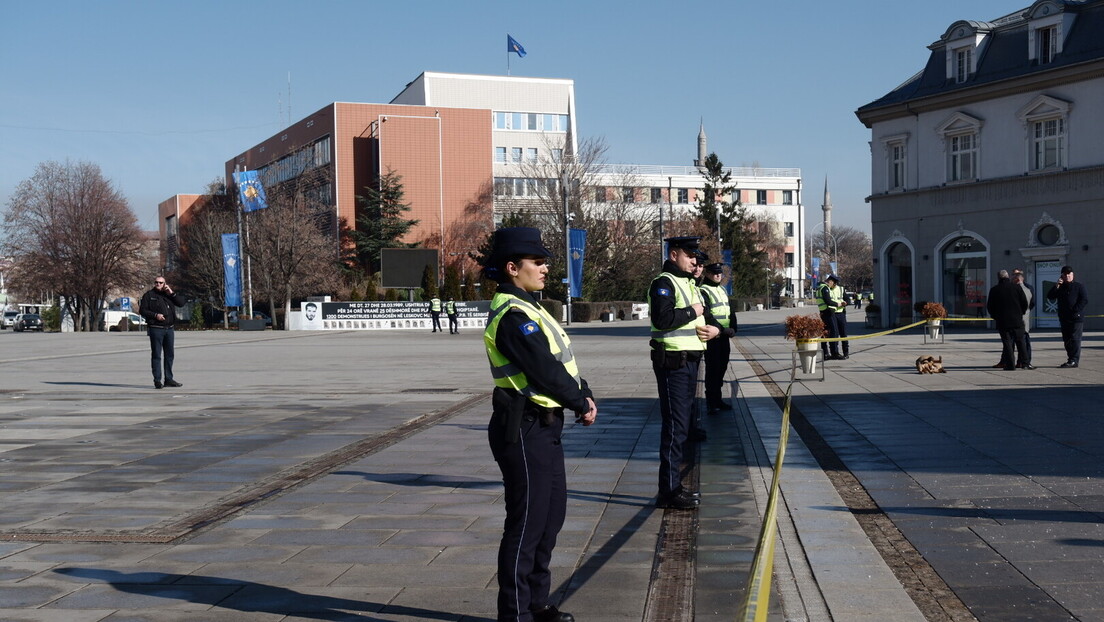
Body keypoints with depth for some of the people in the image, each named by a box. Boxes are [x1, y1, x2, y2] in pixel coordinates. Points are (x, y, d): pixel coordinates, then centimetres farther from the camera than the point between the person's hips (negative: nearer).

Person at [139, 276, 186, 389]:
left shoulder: (169, 294, 14)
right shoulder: (149, 295, 2)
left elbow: (181, 303, 4)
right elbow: (142, 310, -3)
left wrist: (172, 293, -6)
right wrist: (155, 315, -15)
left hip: (169, 329, 5)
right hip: (155, 329, -5)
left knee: (170, 355, 9)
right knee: (156, 355, -4)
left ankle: (169, 379, 18)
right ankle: (157, 380, -2)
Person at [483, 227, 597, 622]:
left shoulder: (529, 308, 15)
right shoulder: (512, 315, -18)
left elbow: (562, 361, 14)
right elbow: (543, 370, -22)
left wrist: (584, 396, 0)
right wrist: (580, 404, -10)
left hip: (545, 428, 11)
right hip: (524, 430, -11)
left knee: (551, 515, 18)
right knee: (527, 523, -3)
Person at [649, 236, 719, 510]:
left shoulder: (689, 283, 19)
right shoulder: (664, 283, -12)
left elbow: (704, 313, 27)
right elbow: (662, 318, -27)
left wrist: (714, 329, 6)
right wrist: (692, 312, -16)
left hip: (690, 360, 10)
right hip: (673, 361, -10)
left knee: (682, 422, 14)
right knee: (675, 424, -8)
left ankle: (674, 484, 23)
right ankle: (669, 492, -4)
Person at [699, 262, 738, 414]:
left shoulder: (723, 290, 17)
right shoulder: (704, 291, -9)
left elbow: (731, 311, 15)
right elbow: (707, 316, -18)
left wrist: (733, 329, -1)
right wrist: (722, 329, -21)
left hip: (724, 337, 8)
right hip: (712, 337, -8)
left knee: (722, 368, 12)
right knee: (712, 369, -6)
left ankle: (718, 399, 22)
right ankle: (711, 403, -1)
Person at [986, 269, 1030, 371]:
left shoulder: (994, 290, 0)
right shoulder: (1016, 287, 1)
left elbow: (989, 307, 3)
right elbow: (1025, 303, 2)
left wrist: (995, 317, 17)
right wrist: (1021, 313, 17)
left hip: (1002, 322, -1)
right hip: (1017, 321, 1)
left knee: (1007, 343, 2)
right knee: (1020, 342, 8)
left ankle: (1010, 365, -3)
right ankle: (1024, 363, 5)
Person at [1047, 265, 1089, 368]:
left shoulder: (1079, 286, 1)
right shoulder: (1060, 287, 16)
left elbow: (1084, 300, -7)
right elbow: (1050, 297, 5)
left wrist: (1075, 311, -15)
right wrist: (1056, 286, -5)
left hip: (1076, 318, -6)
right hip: (1064, 318, 6)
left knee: (1075, 339, -9)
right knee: (1066, 340, 7)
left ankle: (1074, 360, -11)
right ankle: (1070, 359, 13)